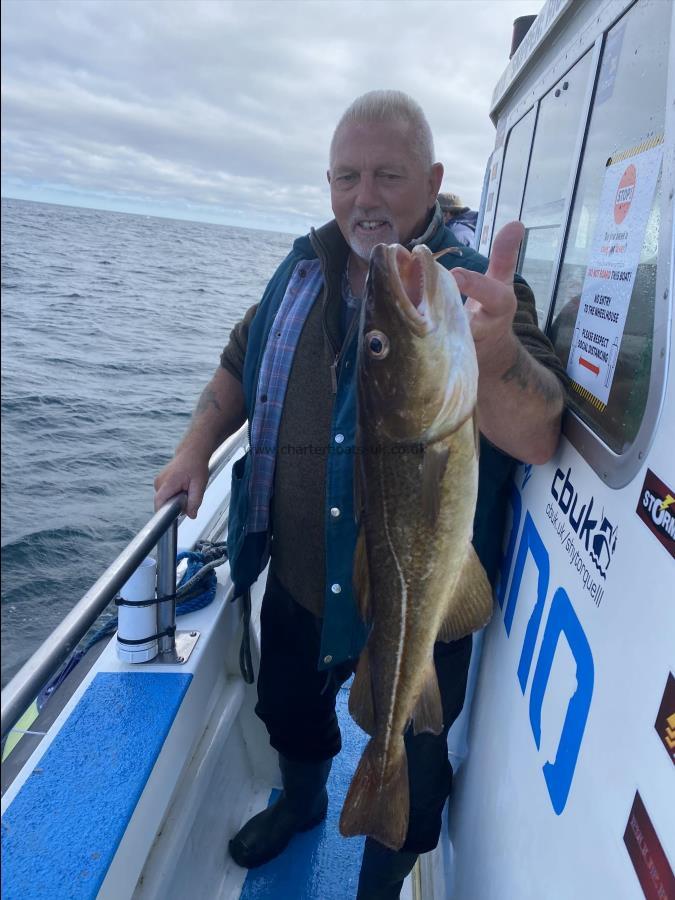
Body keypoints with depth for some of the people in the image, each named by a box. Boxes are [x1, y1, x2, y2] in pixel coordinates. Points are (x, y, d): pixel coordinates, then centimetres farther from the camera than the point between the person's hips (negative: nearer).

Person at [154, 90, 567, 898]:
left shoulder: (477, 291, -18)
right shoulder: (302, 271, -1)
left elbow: (539, 439, -33)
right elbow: (241, 366, 13)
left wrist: (496, 355, -54)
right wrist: (197, 447, -2)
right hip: (295, 582, 5)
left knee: (406, 776, 19)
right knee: (289, 712, 31)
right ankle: (300, 802, 65)